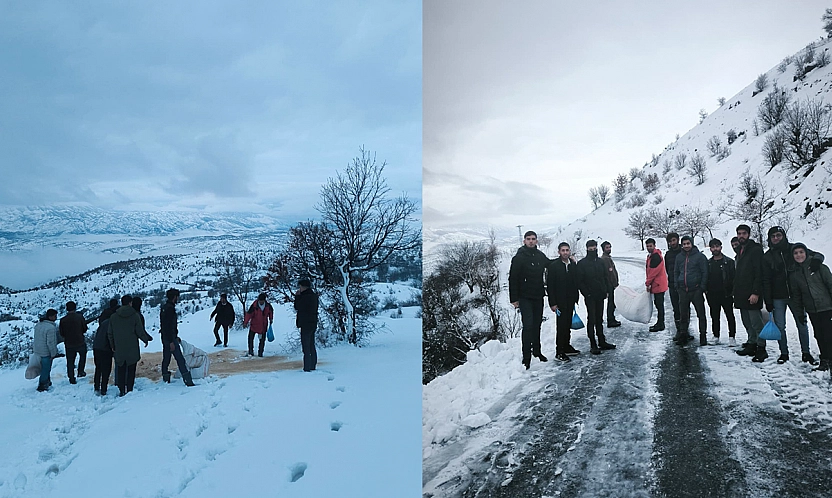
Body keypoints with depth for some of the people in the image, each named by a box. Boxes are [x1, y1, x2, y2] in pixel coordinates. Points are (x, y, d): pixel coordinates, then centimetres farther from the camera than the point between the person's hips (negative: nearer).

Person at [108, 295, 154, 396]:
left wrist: (112, 346, 19)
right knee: (131, 370, 6)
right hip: (132, 349, -3)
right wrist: (146, 340, 10)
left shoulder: (113, 317, 2)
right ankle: (129, 390, 6)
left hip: (119, 349, 3)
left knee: (121, 370, 11)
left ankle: (121, 391, 12)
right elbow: (140, 331, -7)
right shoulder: (135, 315, -9)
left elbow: (110, 333, 7)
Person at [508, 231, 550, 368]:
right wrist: (514, 298, -13)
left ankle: (536, 351, 28)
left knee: (537, 324, 14)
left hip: (538, 296, 6)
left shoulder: (541, 256, 7)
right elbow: (513, 278, -9)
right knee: (528, 325, -11)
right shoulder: (519, 257, -9)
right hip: (524, 297, -6)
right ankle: (526, 356, -6)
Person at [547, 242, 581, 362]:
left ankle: (566, 347, 24)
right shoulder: (553, 266, -8)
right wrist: (553, 303, -14)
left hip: (570, 300, 6)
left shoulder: (573, 265, 8)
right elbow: (550, 285, -10)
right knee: (561, 325, -6)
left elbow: (576, 282, 15)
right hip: (560, 301, -6)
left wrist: (576, 298, 10)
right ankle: (559, 352, -2)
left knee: (568, 325, 12)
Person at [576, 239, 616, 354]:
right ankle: (593, 345, 1)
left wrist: (605, 291, 8)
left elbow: (605, 277, 18)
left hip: (600, 296, 6)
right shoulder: (582, 263, -7)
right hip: (590, 297, -5)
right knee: (591, 320, -3)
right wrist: (586, 293, -14)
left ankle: (602, 342, 22)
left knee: (599, 319, 13)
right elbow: (579, 281, -9)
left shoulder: (600, 262, 11)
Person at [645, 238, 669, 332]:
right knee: (658, 304, 15)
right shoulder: (651, 256, 16)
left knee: (659, 305, -5)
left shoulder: (656, 256, -17)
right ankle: (659, 323, 23)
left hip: (658, 285, -10)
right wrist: (649, 283, 17)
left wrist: (647, 283, -13)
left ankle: (660, 325, -1)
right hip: (656, 285, 10)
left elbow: (653, 272, -20)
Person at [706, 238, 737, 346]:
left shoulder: (729, 262, 1)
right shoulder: (708, 263, 12)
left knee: (730, 316, 0)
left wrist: (732, 291, -10)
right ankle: (716, 336, 19)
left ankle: (732, 337, 4)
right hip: (712, 295, 4)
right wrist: (706, 291, 5)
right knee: (714, 316, 10)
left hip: (726, 294, -4)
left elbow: (733, 277, -2)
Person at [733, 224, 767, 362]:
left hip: (752, 294, -9)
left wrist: (756, 292, -20)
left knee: (756, 322, -8)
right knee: (747, 322, 12)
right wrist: (736, 291, 16)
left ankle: (761, 348, -4)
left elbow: (759, 273, -14)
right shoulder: (740, 251, 19)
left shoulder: (756, 250, -8)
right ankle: (752, 344, 19)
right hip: (741, 294, 9)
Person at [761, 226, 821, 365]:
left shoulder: (793, 249, 2)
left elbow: (817, 255, 7)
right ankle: (784, 353, 14)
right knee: (780, 326, 1)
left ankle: (805, 352, 18)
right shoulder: (767, 257, 2)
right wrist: (768, 301, -3)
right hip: (777, 297, 0)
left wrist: (816, 259, -19)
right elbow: (765, 281, 2)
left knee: (802, 324, 4)